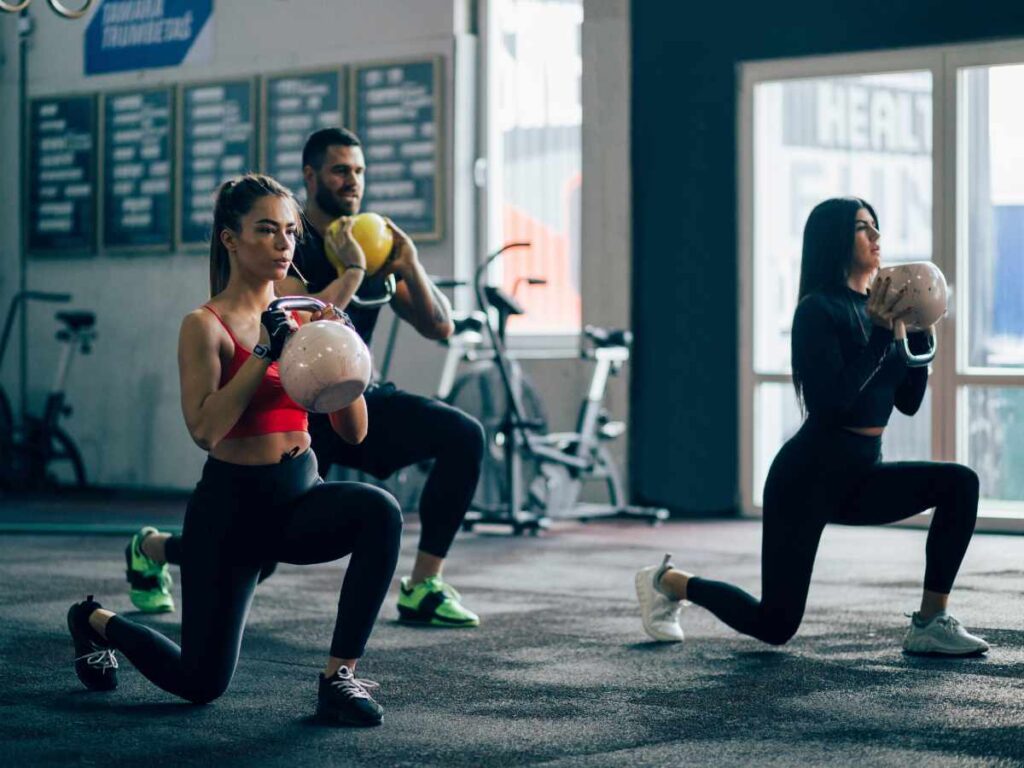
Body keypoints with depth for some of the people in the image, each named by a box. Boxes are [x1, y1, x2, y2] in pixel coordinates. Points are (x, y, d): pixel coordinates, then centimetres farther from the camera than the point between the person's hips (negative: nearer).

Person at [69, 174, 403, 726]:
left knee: (379, 512, -31)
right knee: (200, 685, 3)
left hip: (302, 495, 4)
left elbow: (353, 431, 3)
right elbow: (204, 429, -24)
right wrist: (265, 353, -26)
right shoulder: (206, 325, -11)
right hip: (230, 505, -4)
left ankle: (340, 677, -20)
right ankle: (97, 622, 35)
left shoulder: (300, 318, 4)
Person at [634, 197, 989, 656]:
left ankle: (931, 624, -9)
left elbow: (908, 402, 10)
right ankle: (668, 581, 23)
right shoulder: (818, 310, -14)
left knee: (959, 484, -16)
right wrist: (880, 333, -24)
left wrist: (917, 334, -2)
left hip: (861, 477, 7)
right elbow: (830, 402, -24)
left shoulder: (876, 308, 8)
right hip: (809, 475, -7)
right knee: (775, 626, -2)